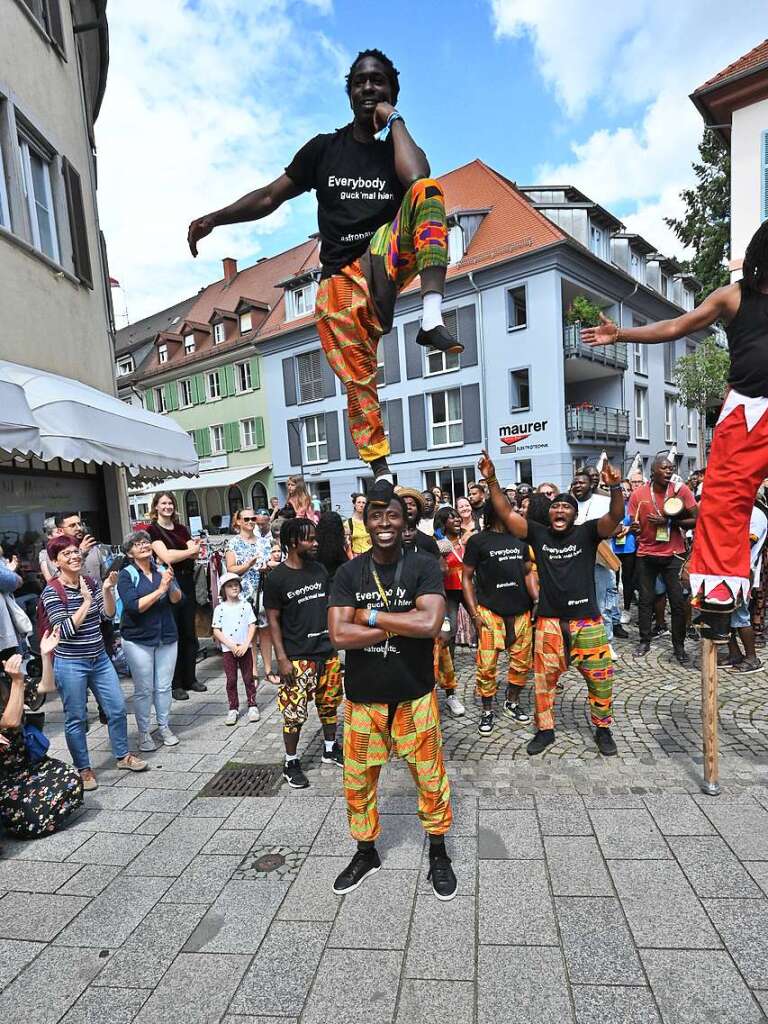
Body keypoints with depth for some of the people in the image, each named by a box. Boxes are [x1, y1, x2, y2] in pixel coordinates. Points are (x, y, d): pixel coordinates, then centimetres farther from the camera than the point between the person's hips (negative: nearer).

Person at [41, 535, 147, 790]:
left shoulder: (90, 582, 3)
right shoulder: (52, 592, -13)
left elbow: (108, 614, 1)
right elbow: (66, 630, -18)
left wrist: (107, 590, -12)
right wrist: (86, 602, -19)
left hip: (100, 659, 5)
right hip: (70, 664, -5)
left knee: (117, 709, 11)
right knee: (76, 719, 8)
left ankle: (123, 755, 30)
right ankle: (83, 769, 25)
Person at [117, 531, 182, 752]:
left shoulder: (161, 570, 4)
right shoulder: (126, 575, -7)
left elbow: (177, 599, -1)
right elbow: (133, 606, -18)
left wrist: (170, 585, -21)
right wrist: (159, 590, -22)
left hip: (166, 637, 3)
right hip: (138, 640, -3)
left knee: (164, 686, 10)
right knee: (144, 689, 4)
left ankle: (164, 727, 24)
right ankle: (143, 733, 19)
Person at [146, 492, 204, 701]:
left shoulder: (181, 529, 14)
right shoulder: (152, 530, -3)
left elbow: (195, 553, 2)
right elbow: (167, 558, -15)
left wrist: (174, 553, -16)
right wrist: (189, 551, -5)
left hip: (186, 583, 5)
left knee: (189, 633, 10)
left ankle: (190, 678, 21)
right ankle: (175, 684, 11)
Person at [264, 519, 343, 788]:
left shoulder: (319, 569, 5)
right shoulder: (277, 578, -11)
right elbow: (273, 620, -9)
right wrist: (281, 658, -13)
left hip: (328, 651, 5)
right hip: (298, 657, -5)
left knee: (329, 704, 17)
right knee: (294, 711, 2)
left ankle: (330, 749, 36)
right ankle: (291, 763, 20)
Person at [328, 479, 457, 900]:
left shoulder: (423, 567, -10)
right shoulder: (349, 573, -5)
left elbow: (430, 623, -25)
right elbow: (338, 635, -15)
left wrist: (369, 616, -18)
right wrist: (401, 624, -19)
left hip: (414, 695, -1)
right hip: (362, 697, 2)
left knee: (430, 778, 13)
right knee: (358, 781, 16)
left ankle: (438, 854, 39)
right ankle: (366, 852, 42)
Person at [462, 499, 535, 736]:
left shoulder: (519, 538, 11)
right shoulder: (478, 541, -2)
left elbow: (528, 573, 16)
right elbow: (466, 577, -1)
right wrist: (475, 613, -7)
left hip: (521, 611, 4)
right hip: (490, 612, -4)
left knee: (522, 662, 10)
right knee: (487, 665, -2)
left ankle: (512, 703, 32)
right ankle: (487, 711, 17)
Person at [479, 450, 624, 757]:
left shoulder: (587, 533, -3)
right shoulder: (538, 533, 1)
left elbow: (615, 517, -19)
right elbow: (506, 514, -6)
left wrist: (615, 487, -37)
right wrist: (492, 481, -15)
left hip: (587, 620, -1)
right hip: (549, 621, 1)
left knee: (600, 678, 9)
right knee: (544, 679, 10)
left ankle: (603, 729, 32)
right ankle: (545, 730, 29)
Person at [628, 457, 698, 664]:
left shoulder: (681, 490, -6)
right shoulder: (638, 494, -4)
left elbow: (696, 520, -7)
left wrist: (668, 522, -17)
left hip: (673, 554, -1)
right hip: (646, 555, 1)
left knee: (678, 601, 1)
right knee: (646, 599, 9)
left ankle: (679, 646, 15)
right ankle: (644, 641, 23)